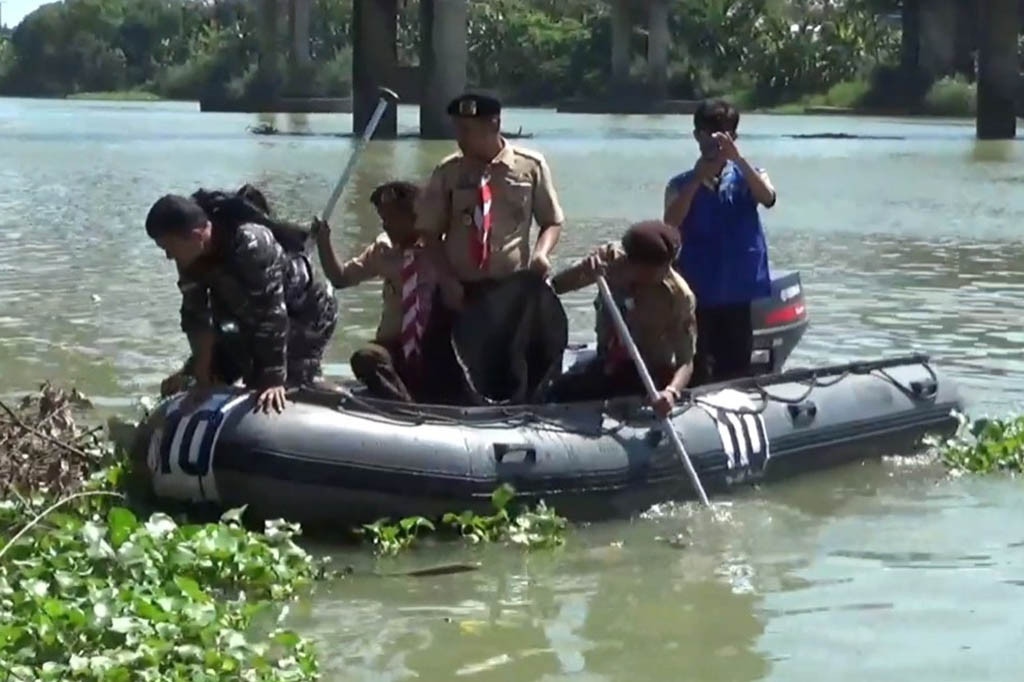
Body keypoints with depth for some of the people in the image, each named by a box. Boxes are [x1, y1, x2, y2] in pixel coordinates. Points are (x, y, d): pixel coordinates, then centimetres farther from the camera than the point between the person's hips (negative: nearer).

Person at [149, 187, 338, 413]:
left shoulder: (252, 243, -39)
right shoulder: (192, 253, -15)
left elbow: (272, 314, -38)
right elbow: (196, 313, -8)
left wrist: (275, 379, -38)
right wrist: (199, 371, -11)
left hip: (305, 316, -8)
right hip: (253, 320, 8)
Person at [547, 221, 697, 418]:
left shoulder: (680, 297, -22)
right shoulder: (611, 258, -14)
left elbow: (686, 361, -25)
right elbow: (554, 287, -9)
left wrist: (671, 392, -47)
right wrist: (581, 271, -32)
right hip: (606, 368, 4)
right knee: (554, 395, -14)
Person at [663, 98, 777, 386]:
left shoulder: (747, 178, 5)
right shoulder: (682, 184, 4)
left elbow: (768, 198, -17)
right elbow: (670, 225, -13)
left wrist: (737, 157, -27)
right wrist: (698, 179, -18)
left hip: (739, 294, 1)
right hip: (697, 295, -1)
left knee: (736, 374, 7)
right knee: (698, 375, -2)